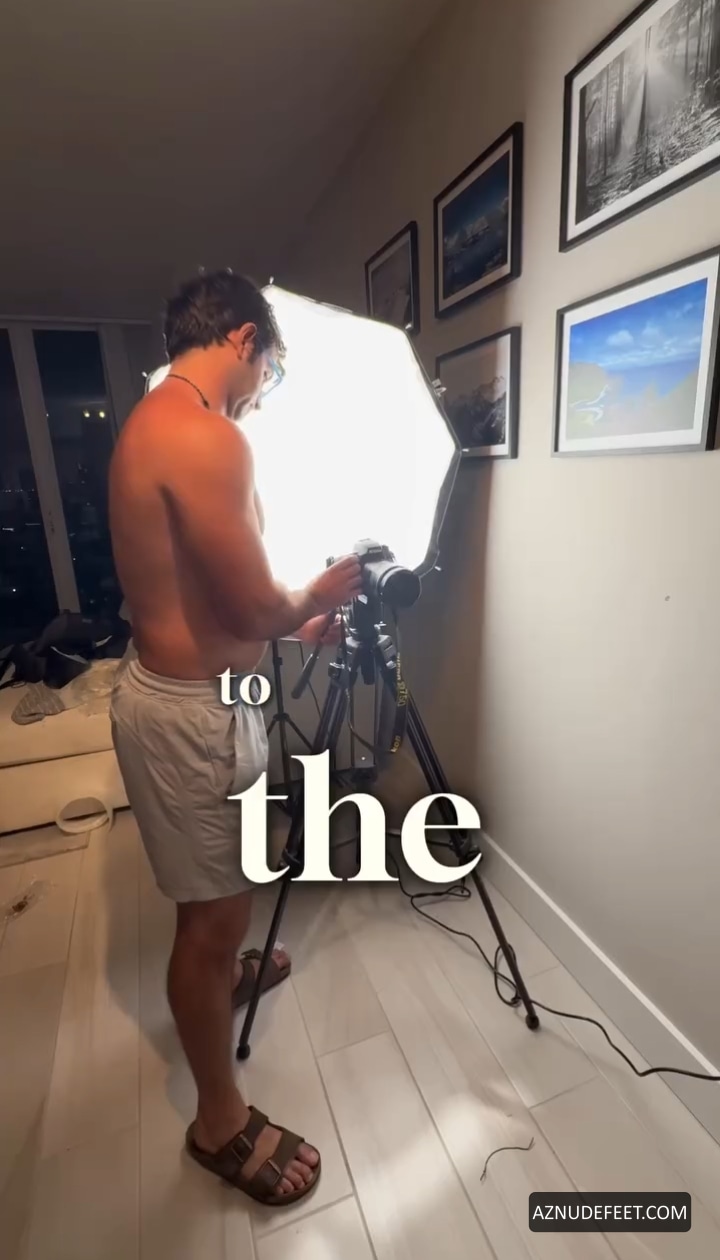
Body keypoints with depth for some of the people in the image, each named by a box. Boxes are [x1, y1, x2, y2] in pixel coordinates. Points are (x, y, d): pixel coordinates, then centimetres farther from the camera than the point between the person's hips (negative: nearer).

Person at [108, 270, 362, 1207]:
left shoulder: (152, 421, 12)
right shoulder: (205, 437, -21)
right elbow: (255, 608, -23)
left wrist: (291, 625, 16)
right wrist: (320, 594, -3)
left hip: (181, 688, 10)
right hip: (193, 709, -10)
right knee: (215, 911, 8)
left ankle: (225, 973, 58)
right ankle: (221, 1123, 33)